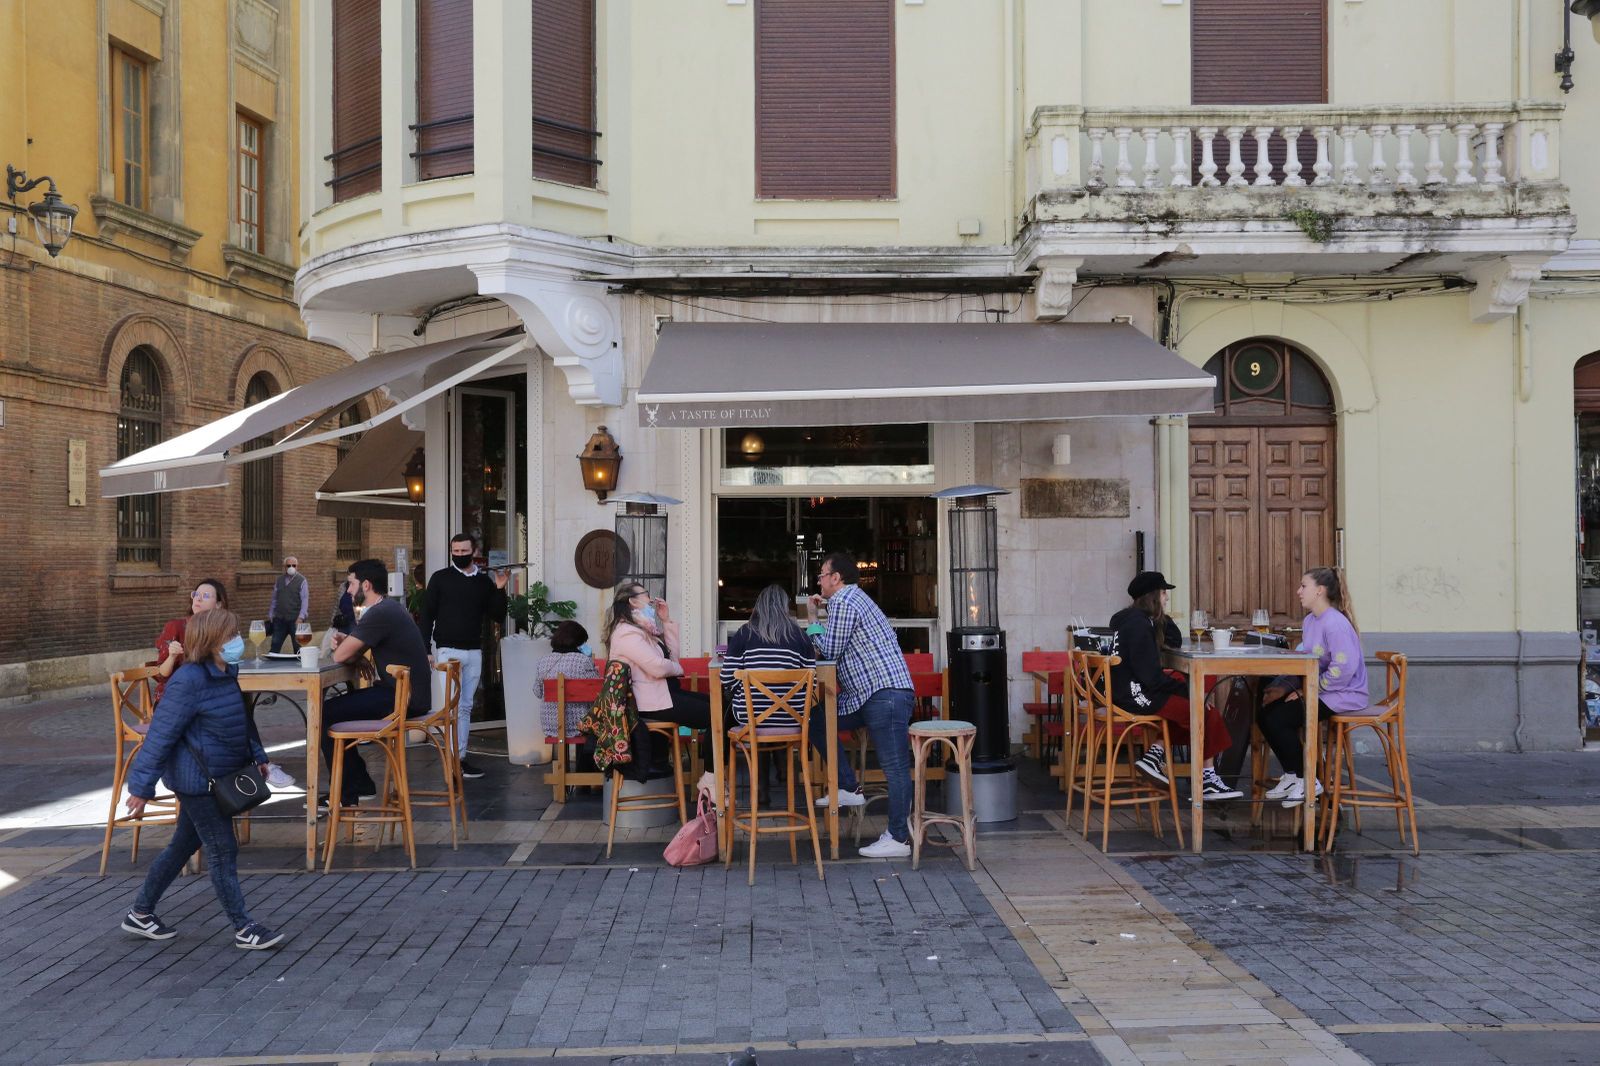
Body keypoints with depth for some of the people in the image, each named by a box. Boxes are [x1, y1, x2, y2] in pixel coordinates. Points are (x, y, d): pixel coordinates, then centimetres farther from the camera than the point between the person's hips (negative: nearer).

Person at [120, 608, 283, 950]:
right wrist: (142, 786, -18)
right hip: (196, 780, -9)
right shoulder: (189, 681, -22)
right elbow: (161, 733, -20)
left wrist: (256, 755, 22)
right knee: (223, 851, -2)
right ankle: (244, 929, 7)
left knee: (183, 845, 19)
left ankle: (140, 913, 33)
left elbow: (240, 722, 21)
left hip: (217, 777, 9)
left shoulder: (227, 674, 6)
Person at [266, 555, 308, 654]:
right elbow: (274, 599, 15)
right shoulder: (279, 580, 10)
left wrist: (301, 617, -18)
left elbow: (305, 600, -9)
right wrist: (270, 616, 12)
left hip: (295, 620, -4)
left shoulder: (302, 580, -3)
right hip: (280, 619, 4)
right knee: (274, 647, 3)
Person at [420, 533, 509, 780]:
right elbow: (427, 615, -1)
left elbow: (498, 615, 8)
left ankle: (460, 758, 12)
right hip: (448, 650, -4)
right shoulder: (440, 578, 0)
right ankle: (457, 759, -5)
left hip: (474, 652, 4)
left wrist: (499, 589, -7)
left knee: (466, 706, 7)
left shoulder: (484, 581, 9)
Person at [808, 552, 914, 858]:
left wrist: (815, 630, 13)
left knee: (895, 766, -7)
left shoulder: (843, 602, -9)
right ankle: (849, 789, 13)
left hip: (886, 692, -11)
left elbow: (831, 651, -7)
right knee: (817, 720, 12)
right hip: (867, 695, 11)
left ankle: (899, 838, -4)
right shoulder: (852, 598, 23)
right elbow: (841, 650, 30)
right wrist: (819, 611, 24)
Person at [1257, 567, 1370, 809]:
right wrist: (1285, 687, -1)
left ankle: (1306, 782, -2)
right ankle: (1292, 776, 12)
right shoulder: (1309, 621, 12)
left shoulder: (1335, 623, -19)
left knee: (1277, 719, -18)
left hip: (1342, 697, -9)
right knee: (1265, 713, -1)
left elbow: (1344, 669, -26)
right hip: (1317, 692, 9)